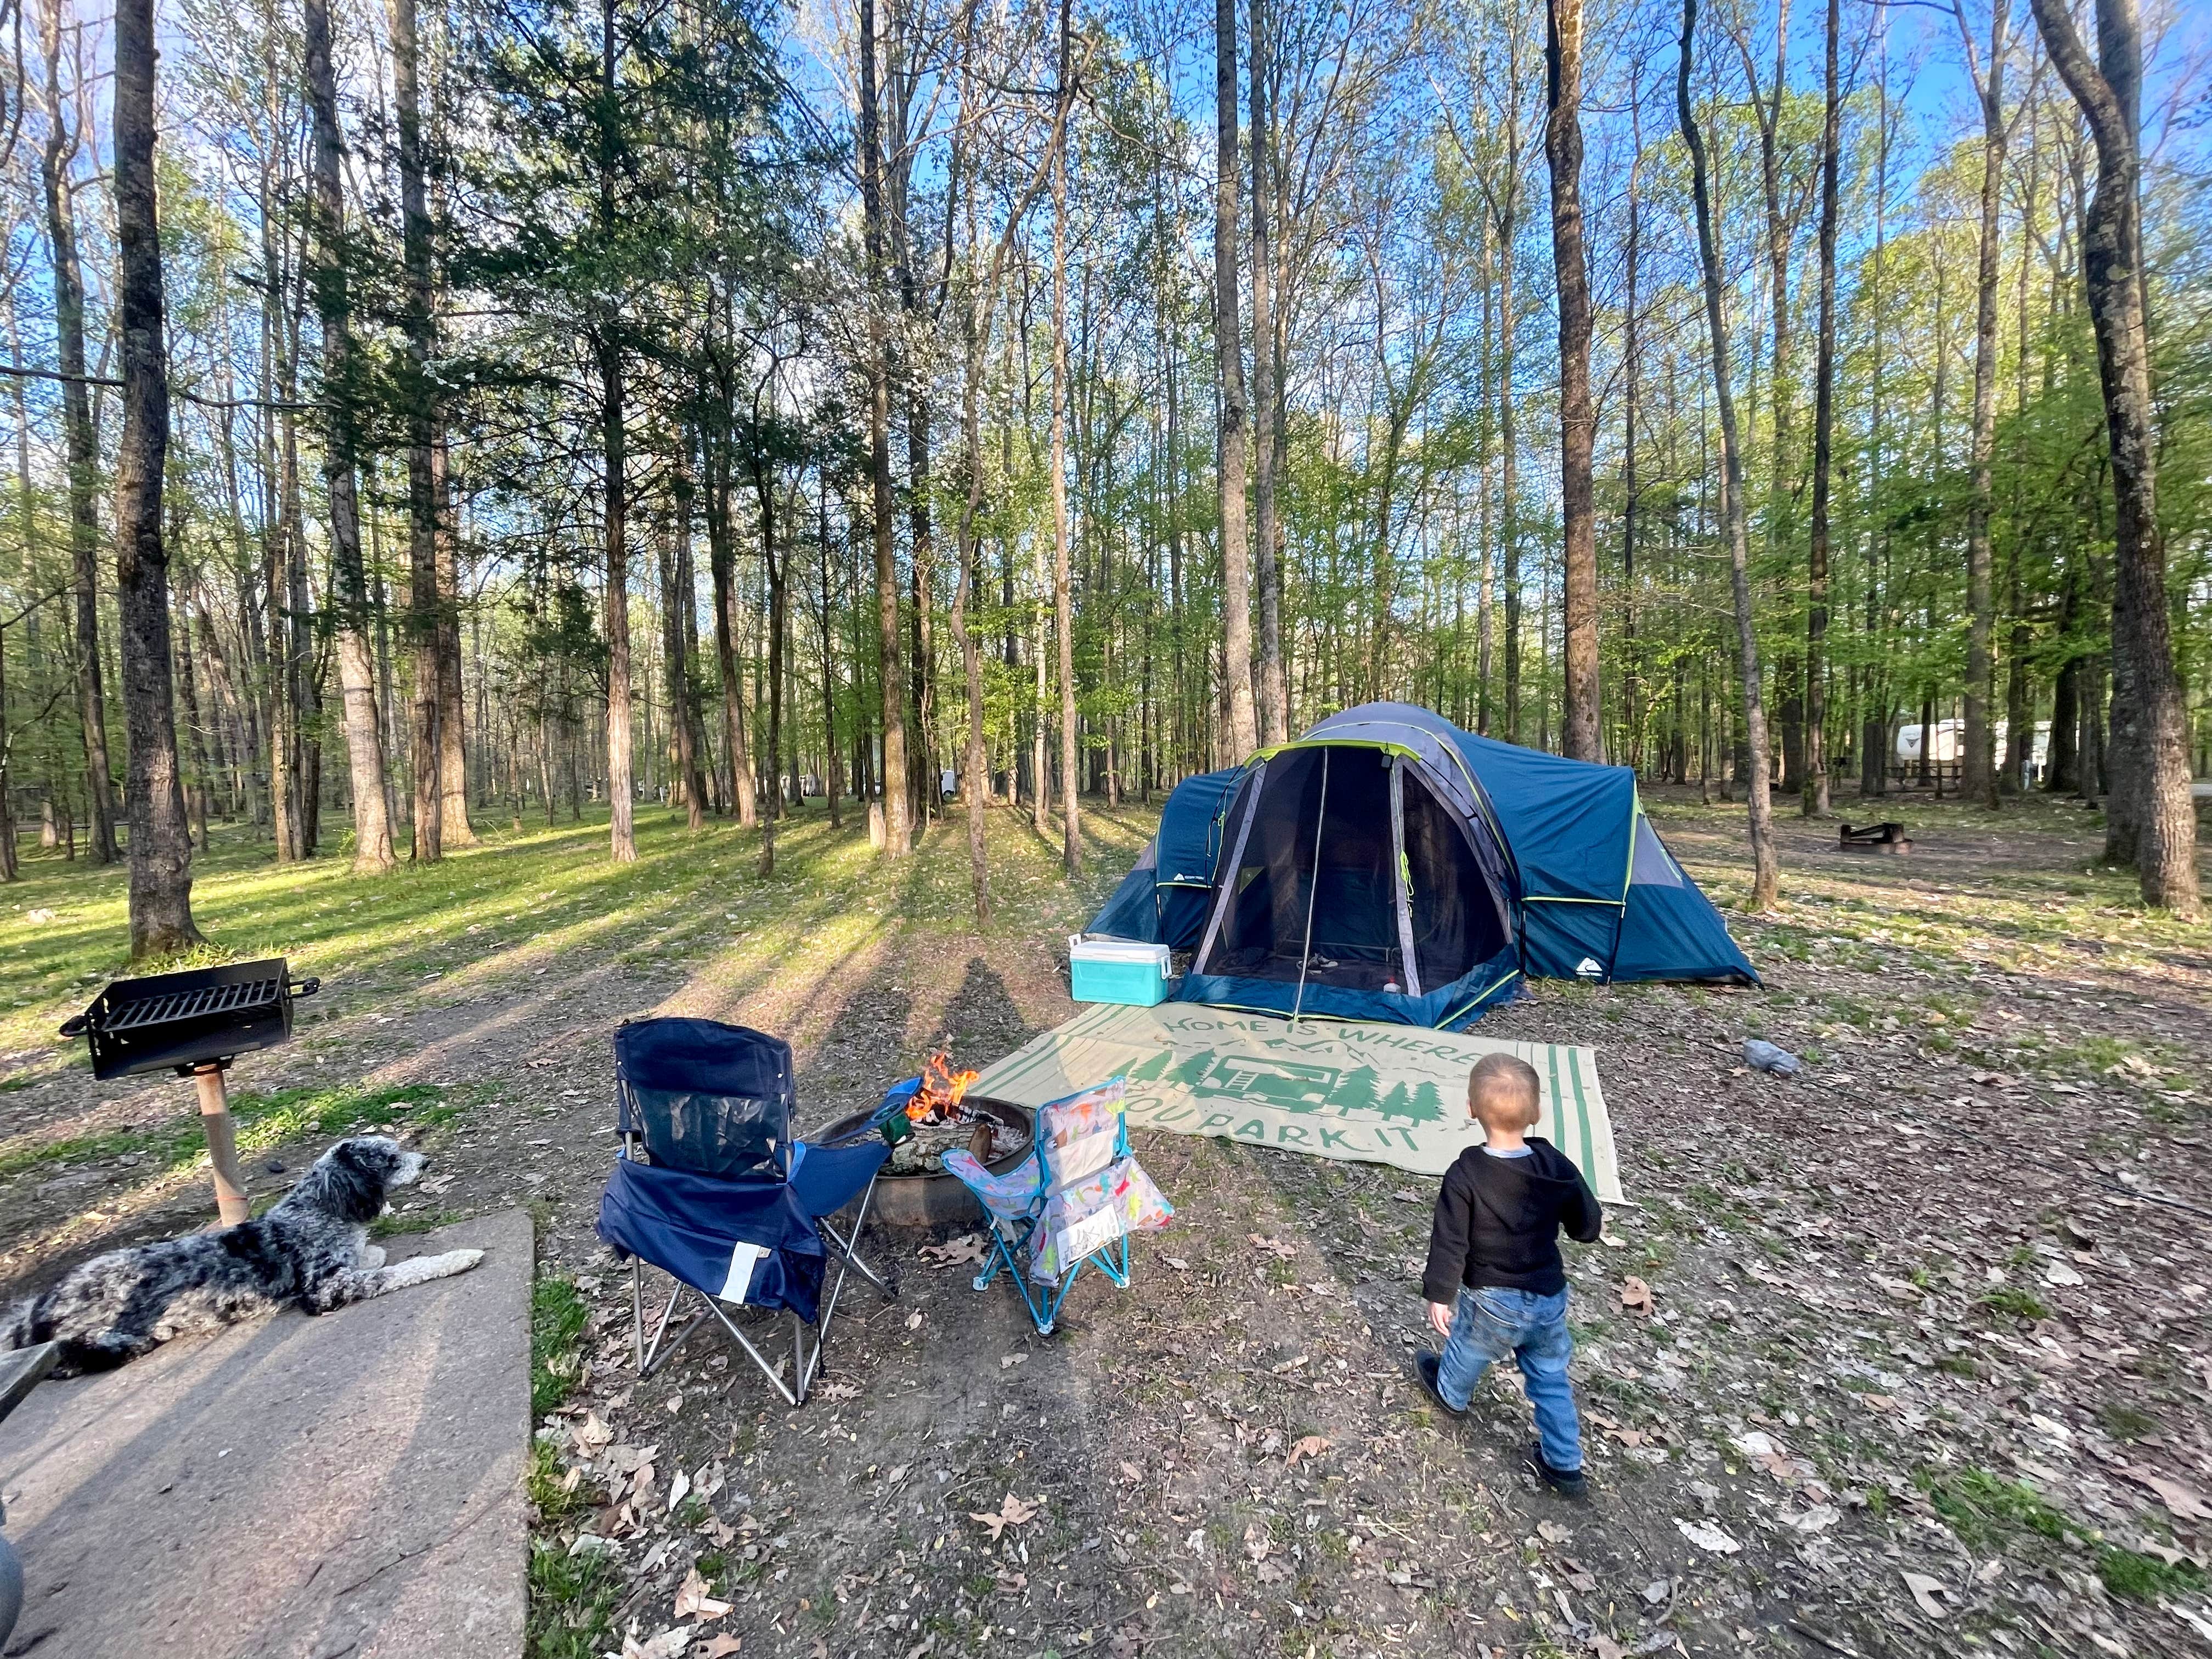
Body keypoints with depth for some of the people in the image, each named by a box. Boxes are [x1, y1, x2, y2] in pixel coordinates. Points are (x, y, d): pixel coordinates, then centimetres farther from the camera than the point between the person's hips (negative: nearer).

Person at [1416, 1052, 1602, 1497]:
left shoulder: (1465, 1175, -27)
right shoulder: (1557, 1167, -14)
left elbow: (1450, 1242, -21)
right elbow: (1588, 1227, 0)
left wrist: (1439, 1295, -7)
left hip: (1493, 1302, -3)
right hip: (1550, 1298, 3)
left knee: (1467, 1349, 28)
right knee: (1551, 1378, 26)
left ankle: (1450, 1393, 54)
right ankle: (1564, 1465, 38)